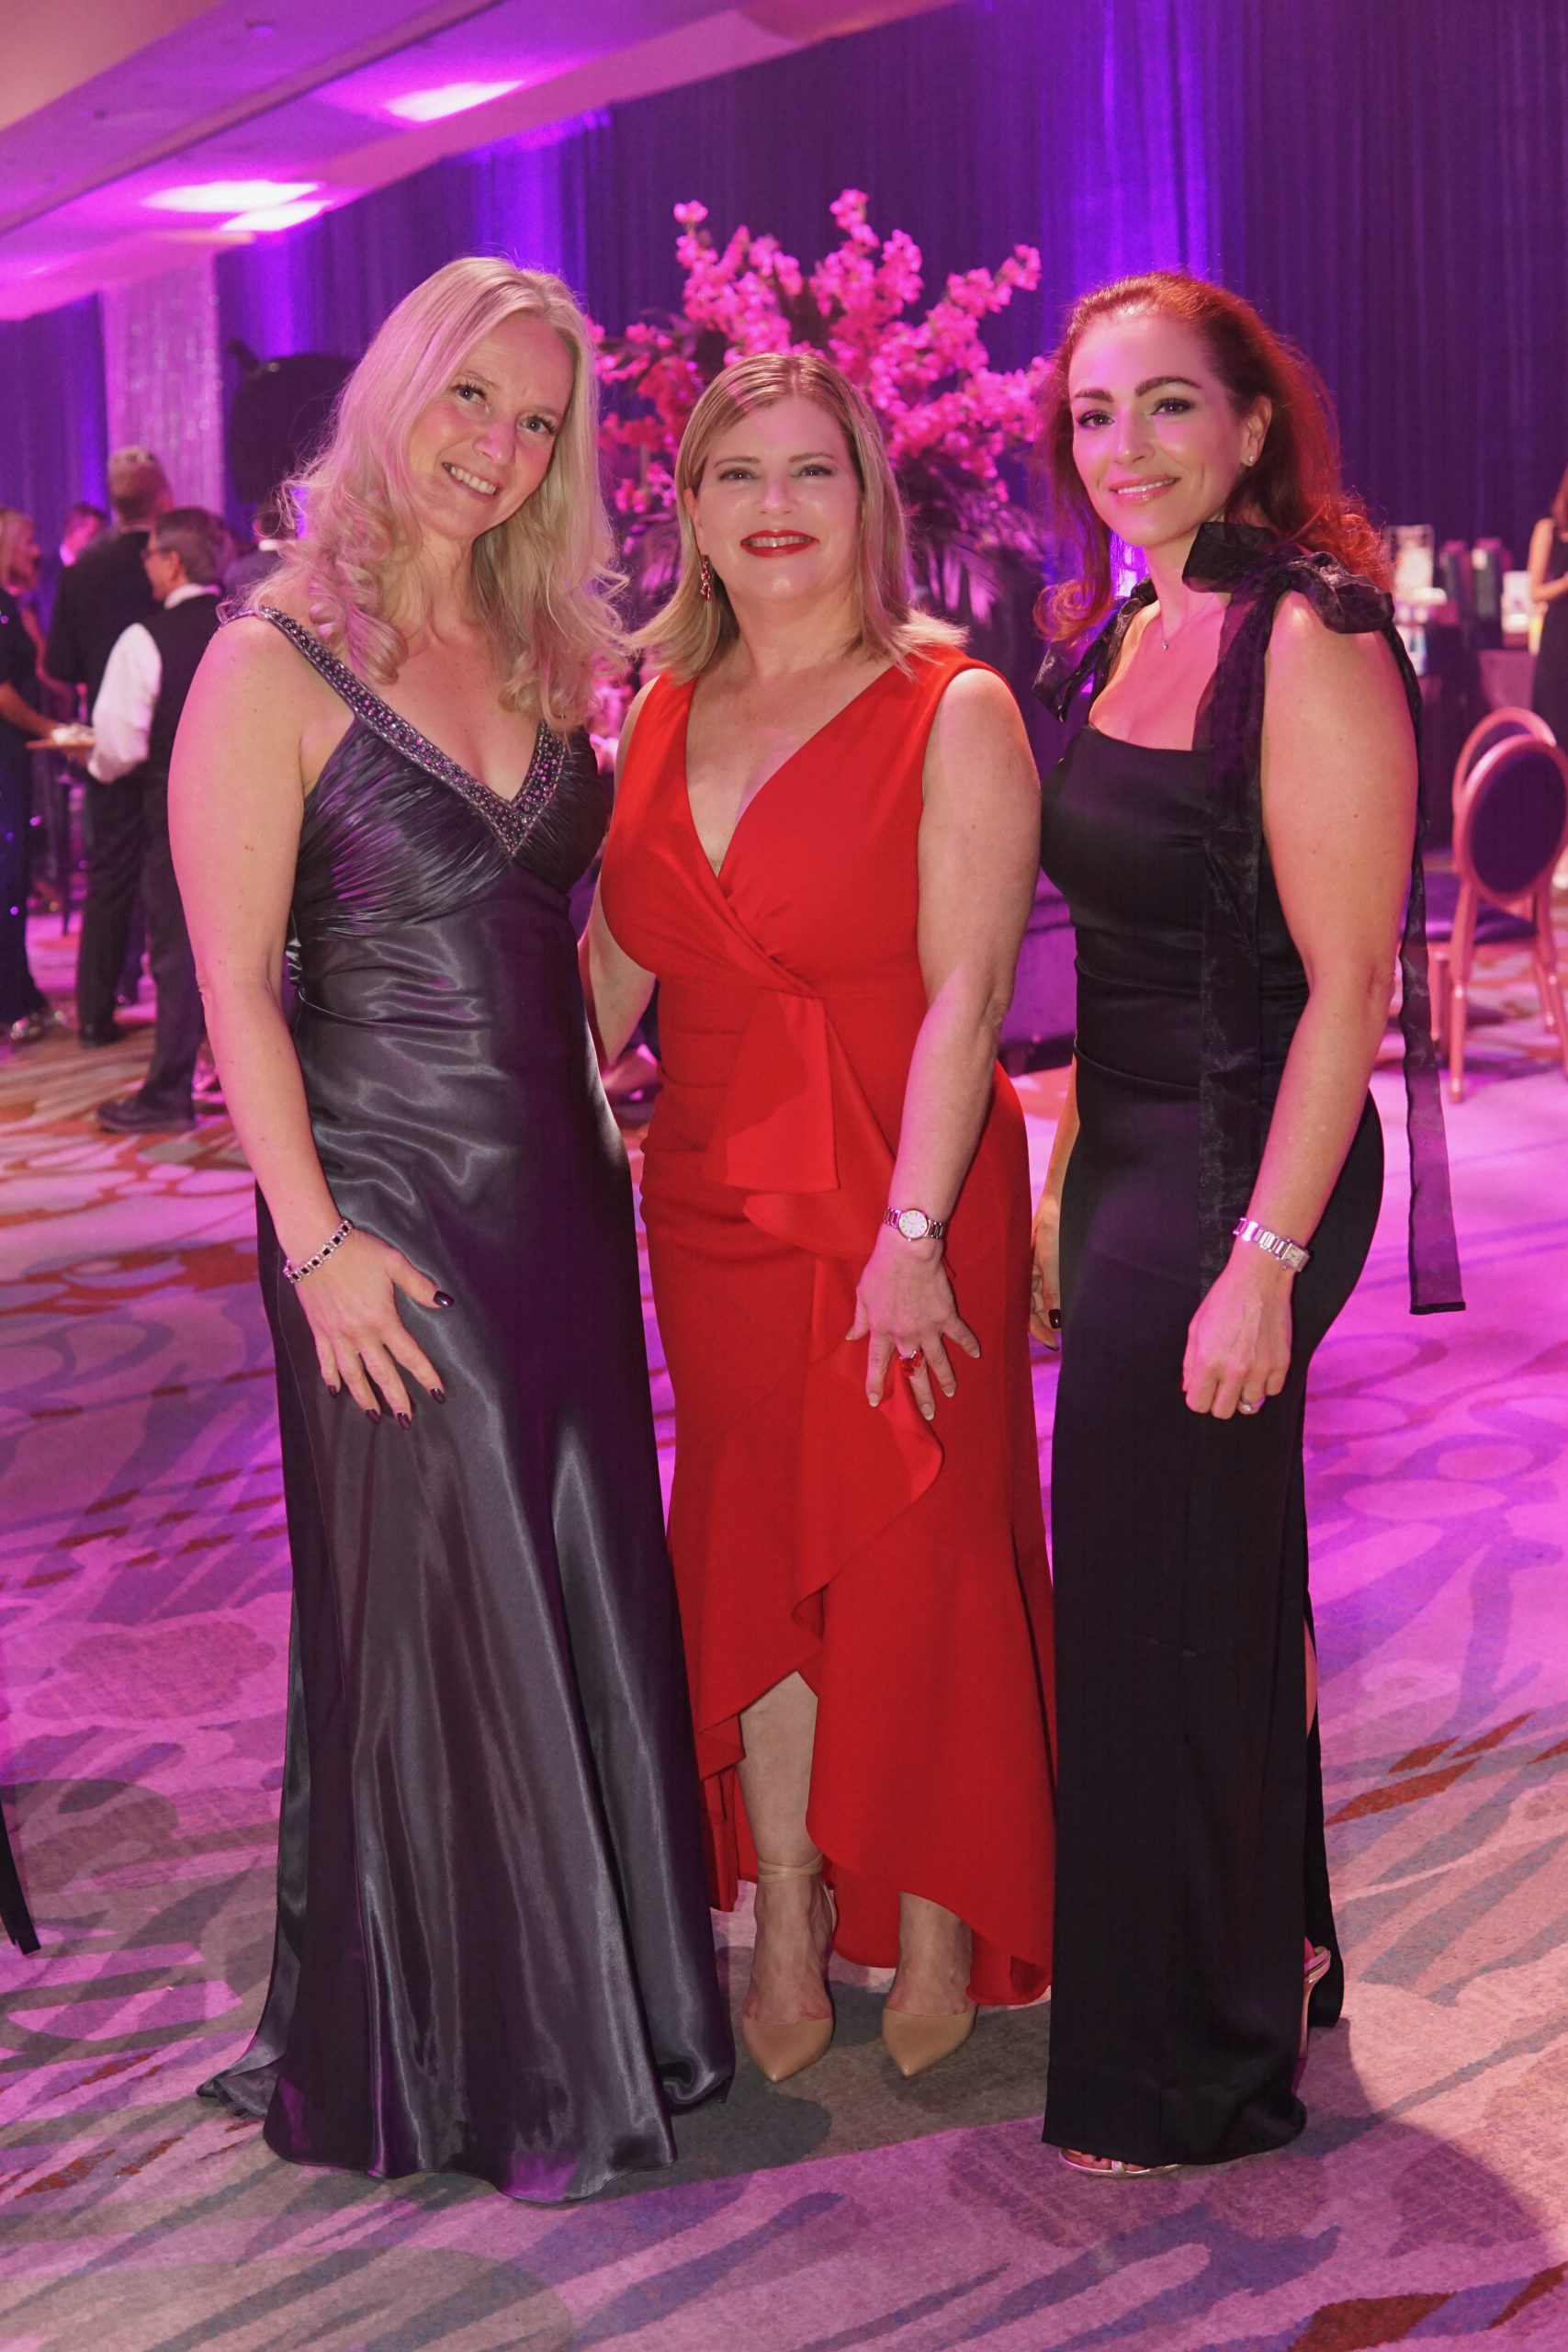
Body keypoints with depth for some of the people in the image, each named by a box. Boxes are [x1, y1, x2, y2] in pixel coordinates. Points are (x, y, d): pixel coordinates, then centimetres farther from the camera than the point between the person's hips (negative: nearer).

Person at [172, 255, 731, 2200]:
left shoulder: (547, 655, 10)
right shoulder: (274, 663, -9)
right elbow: (236, 985, -12)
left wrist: (612, 1125, 6)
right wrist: (318, 1242, -16)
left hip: (563, 1189, 6)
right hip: (390, 1203, -6)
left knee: (599, 1595, 13)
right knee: (444, 1620, 4)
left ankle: (615, 1998, 33)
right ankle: (468, 2061, 23)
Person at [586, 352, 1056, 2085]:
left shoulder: (952, 710, -7)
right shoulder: (664, 719, 9)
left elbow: (965, 992, -14)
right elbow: (608, 964, 11)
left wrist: (912, 1235, -20)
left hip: (904, 1201, -5)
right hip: (716, 1200, 5)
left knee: (914, 1557, 3)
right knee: (752, 1558, 10)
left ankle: (934, 1934, 22)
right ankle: (785, 1935, 24)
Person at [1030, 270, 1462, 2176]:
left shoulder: (1307, 638, -16)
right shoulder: (1116, 638, 10)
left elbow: (1348, 981, -20)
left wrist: (1264, 1257, -23)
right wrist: (1061, 1188, 13)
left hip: (1240, 1172, -8)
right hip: (1130, 1160, 8)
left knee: (1169, 1602, 2)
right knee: (1211, 1577, 19)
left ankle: (1189, 2072, 21)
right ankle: (1268, 1961, 39)